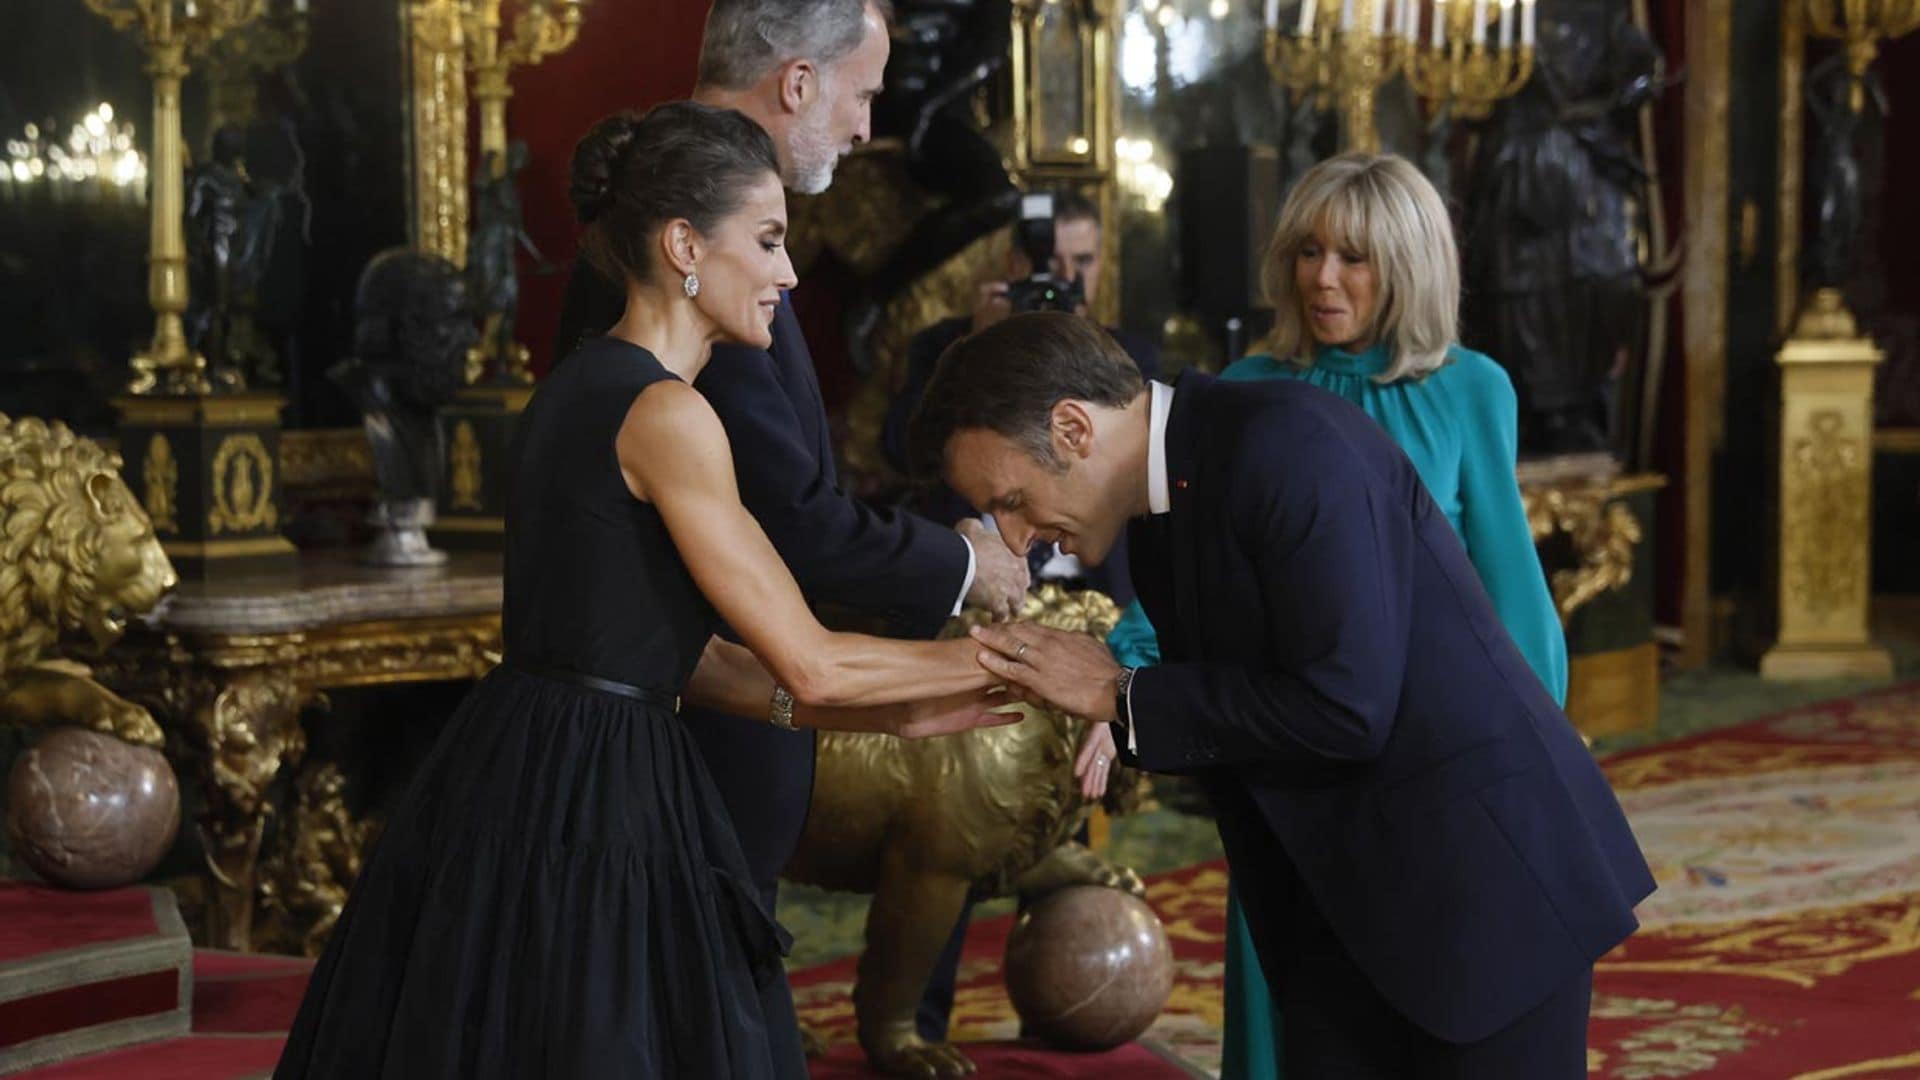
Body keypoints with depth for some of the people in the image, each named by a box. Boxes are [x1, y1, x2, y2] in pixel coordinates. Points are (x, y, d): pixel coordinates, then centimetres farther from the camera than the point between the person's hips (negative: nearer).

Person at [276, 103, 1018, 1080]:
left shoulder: (580, 386, 12)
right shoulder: (663, 414, -16)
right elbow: (809, 665, -14)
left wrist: (889, 714, 10)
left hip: (516, 775, 9)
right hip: (585, 806, -9)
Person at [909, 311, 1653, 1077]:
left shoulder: (1288, 441, -19)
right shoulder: (1163, 512, 7)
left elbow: (1344, 707, -25)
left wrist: (1120, 695, -17)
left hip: (1484, 869, -8)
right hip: (1343, 901, 8)